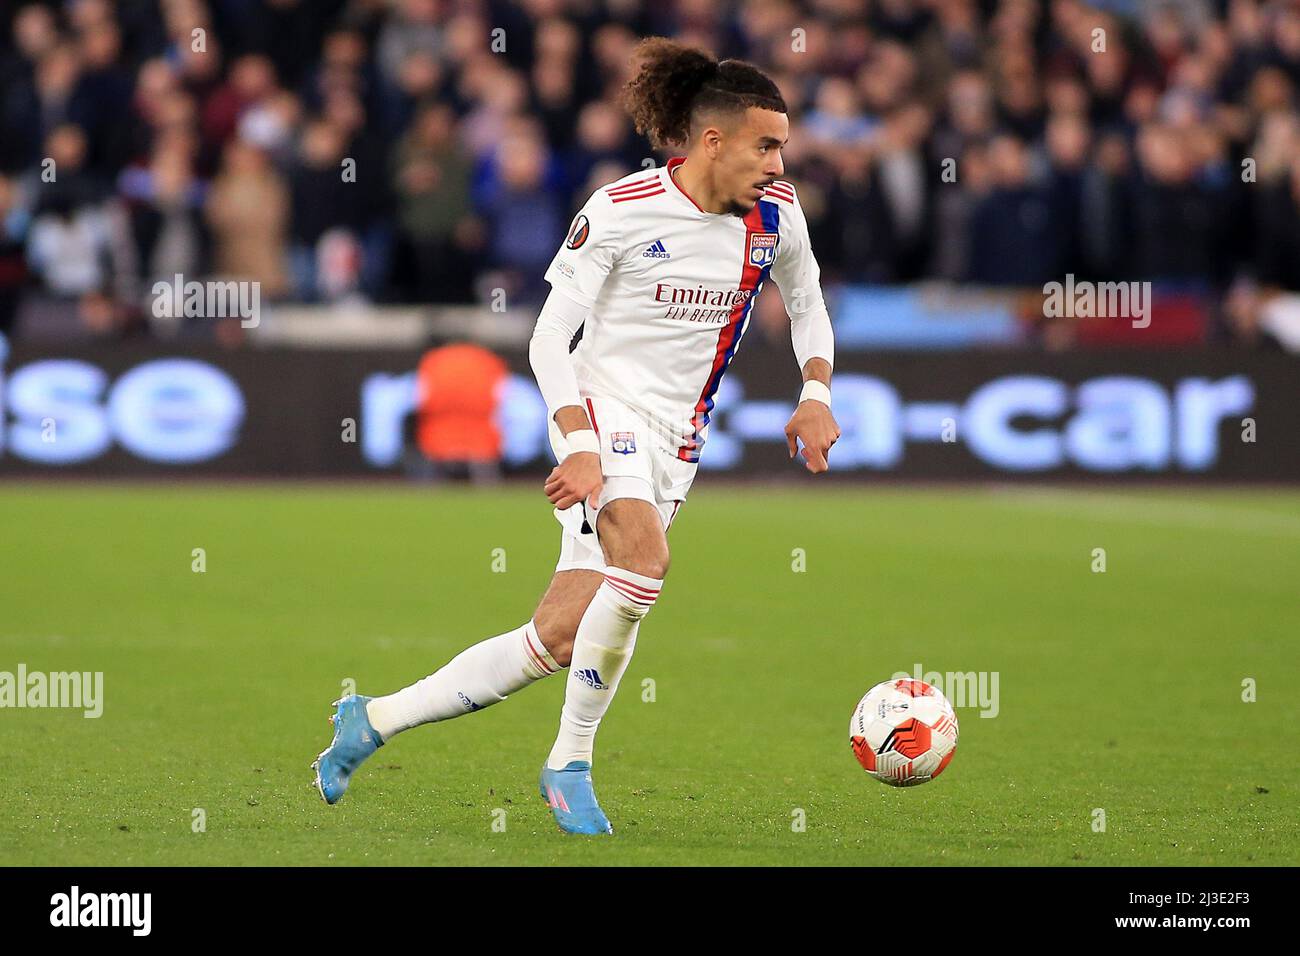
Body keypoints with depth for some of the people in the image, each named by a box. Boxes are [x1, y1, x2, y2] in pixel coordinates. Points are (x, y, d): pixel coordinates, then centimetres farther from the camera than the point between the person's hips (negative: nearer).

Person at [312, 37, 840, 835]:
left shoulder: (776, 212, 1)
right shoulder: (621, 209, -13)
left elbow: (807, 303, 22)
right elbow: (549, 338, -11)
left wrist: (817, 394, 6)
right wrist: (580, 446, -24)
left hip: (676, 444, 5)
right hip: (603, 409, -5)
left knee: (558, 638, -3)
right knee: (645, 558, -34)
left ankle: (374, 721, 12)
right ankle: (571, 764, -18)